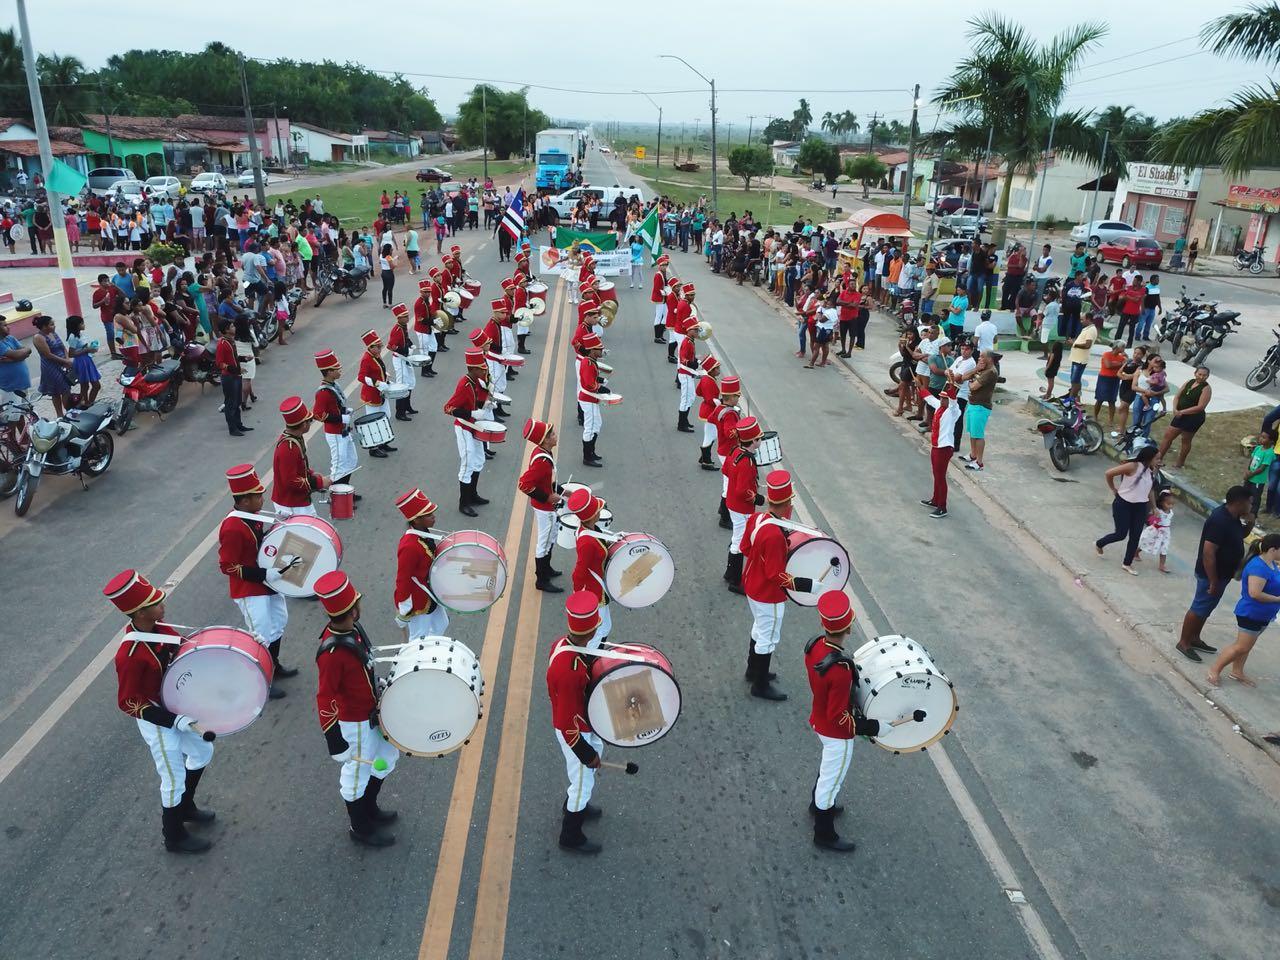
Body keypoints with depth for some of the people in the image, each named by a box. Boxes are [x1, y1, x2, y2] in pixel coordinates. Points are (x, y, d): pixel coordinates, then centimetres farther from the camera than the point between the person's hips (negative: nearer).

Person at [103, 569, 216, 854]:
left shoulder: (156, 626, -10)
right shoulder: (130, 654, -33)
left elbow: (181, 647, 9)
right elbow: (128, 702, -24)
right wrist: (177, 721, -26)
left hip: (177, 708, 8)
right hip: (157, 721, -8)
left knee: (202, 752, 26)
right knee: (174, 779, 10)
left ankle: (185, 808, 49)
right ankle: (175, 838, 33)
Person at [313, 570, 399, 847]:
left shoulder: (351, 627, -9)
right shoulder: (332, 652, -34)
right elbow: (325, 699, -25)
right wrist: (334, 741, -18)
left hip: (371, 712, 9)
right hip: (354, 723, -9)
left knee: (387, 758, 26)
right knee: (358, 773, 14)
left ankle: (370, 809, 48)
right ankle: (361, 829, 38)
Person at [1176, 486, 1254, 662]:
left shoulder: (1232, 516, 1)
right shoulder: (1220, 521, -28)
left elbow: (1239, 535, 21)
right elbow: (1208, 553, -29)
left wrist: (1249, 525, -2)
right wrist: (1213, 582, -25)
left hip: (1222, 573, 10)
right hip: (1211, 575, -10)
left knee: (1206, 608, 20)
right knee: (1199, 608, 2)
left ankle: (1194, 639, 33)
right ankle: (1183, 643, 14)